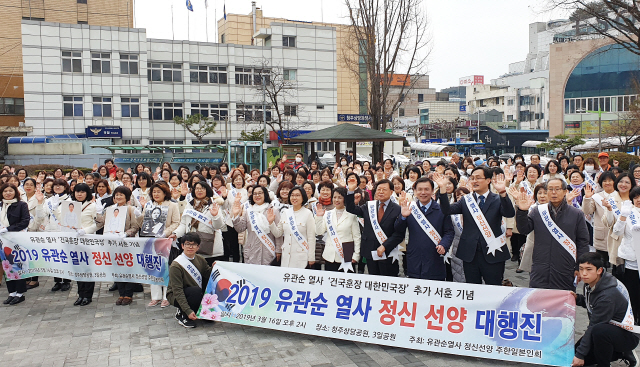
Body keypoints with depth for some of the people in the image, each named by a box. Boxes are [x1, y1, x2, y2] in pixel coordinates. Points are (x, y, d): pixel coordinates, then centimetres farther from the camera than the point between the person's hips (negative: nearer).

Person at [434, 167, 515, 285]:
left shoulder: (498, 200, 0)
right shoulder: (466, 201, 8)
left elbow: (510, 213, -19)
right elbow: (447, 210, -7)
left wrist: (502, 193, -34)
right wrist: (443, 188, -19)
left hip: (492, 255, -2)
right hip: (470, 254, 3)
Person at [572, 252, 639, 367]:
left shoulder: (607, 296, -30)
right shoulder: (590, 284, -5)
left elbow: (594, 326, -28)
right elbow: (590, 304, 16)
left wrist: (580, 354, -23)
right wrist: (578, 299, -7)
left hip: (628, 336, -9)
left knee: (599, 331, -39)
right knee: (576, 354, 4)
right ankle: (621, 353, 17)